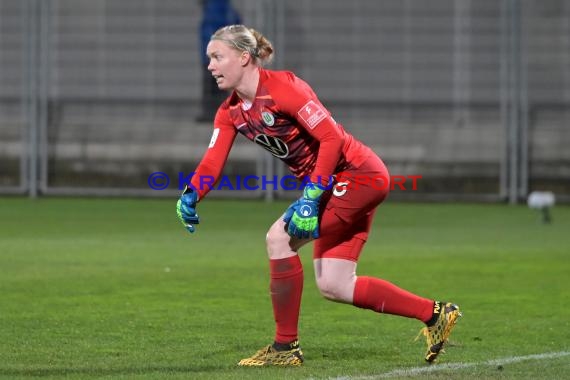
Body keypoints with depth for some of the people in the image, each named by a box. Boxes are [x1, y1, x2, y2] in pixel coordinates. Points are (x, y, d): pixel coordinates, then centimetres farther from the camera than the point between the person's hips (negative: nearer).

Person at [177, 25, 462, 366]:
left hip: (357, 174, -9)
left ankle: (286, 347, -9)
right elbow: (213, 160, -5)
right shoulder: (230, 113, 5)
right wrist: (191, 195, -25)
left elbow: (332, 138, -23)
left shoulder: (282, 88, -20)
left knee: (280, 237, -18)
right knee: (333, 286, 6)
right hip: (336, 186, 10)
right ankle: (435, 314, 16)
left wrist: (311, 197, -29)